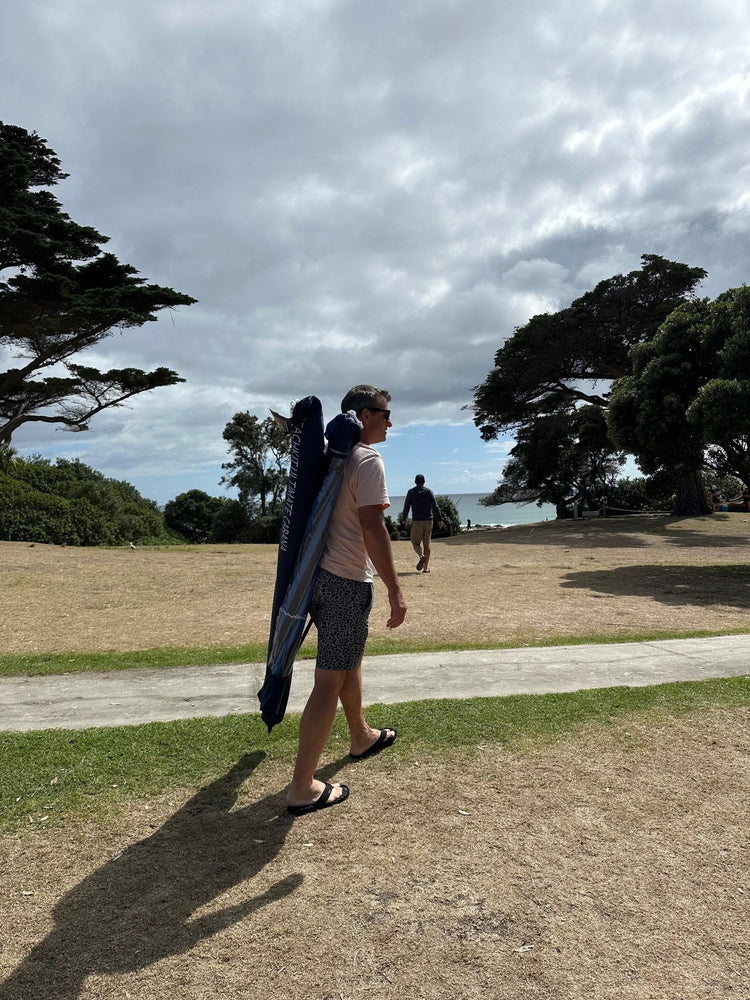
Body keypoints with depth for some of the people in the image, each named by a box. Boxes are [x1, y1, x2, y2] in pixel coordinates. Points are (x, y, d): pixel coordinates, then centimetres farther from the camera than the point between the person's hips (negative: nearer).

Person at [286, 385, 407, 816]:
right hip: (347, 583, -10)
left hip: (320, 573, 10)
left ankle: (362, 737, 46)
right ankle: (302, 789, 6)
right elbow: (373, 528, -21)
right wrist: (395, 590, -18)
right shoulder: (368, 459, -14)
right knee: (330, 682, -2)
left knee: (351, 662, 26)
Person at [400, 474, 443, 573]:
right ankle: (426, 567, 6)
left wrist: (404, 519, 19)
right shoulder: (429, 491, 4)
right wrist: (440, 519, -1)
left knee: (415, 543, 6)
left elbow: (406, 507, 6)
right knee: (426, 544, 8)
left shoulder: (411, 492, 3)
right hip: (428, 521, 2)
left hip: (417, 521, -2)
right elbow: (435, 506, -3)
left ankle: (422, 556, -26)